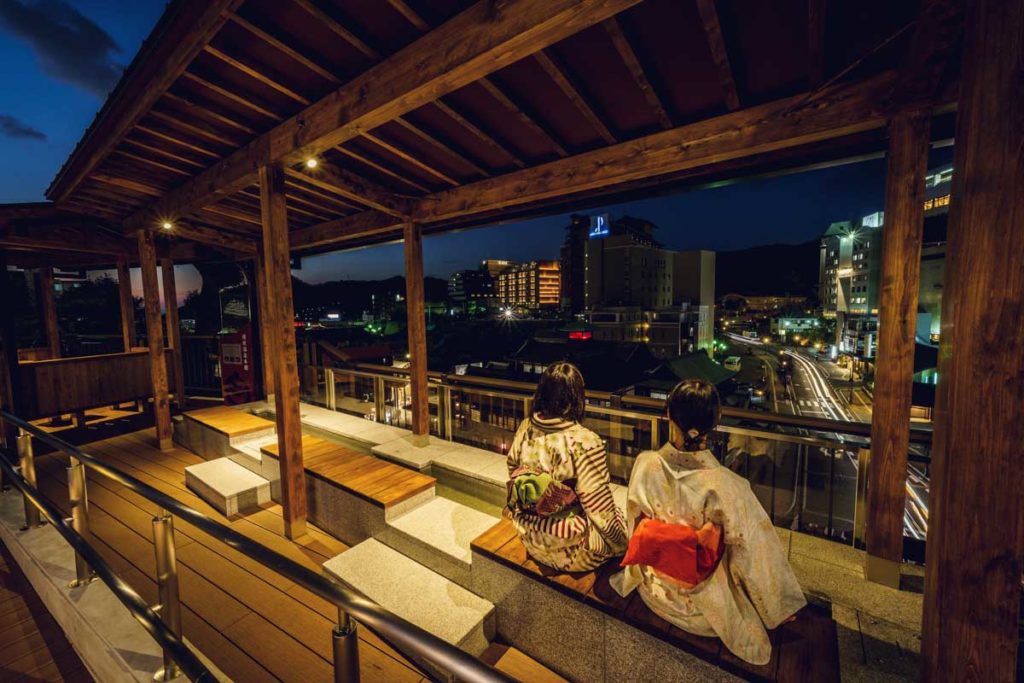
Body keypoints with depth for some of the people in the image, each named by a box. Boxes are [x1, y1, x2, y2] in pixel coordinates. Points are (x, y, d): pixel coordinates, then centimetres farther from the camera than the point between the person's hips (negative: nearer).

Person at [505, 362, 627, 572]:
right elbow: (601, 512, -18)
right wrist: (620, 540, 1)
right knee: (618, 519, 23)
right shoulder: (585, 443, -28)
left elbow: (512, 474, 3)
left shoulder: (525, 429, -12)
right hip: (570, 551, -5)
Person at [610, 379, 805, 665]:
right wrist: (778, 609, 4)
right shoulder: (727, 486, -34)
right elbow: (754, 556, -17)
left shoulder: (644, 465, -26)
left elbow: (634, 527, -7)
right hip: (701, 603, -2)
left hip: (653, 590, 3)